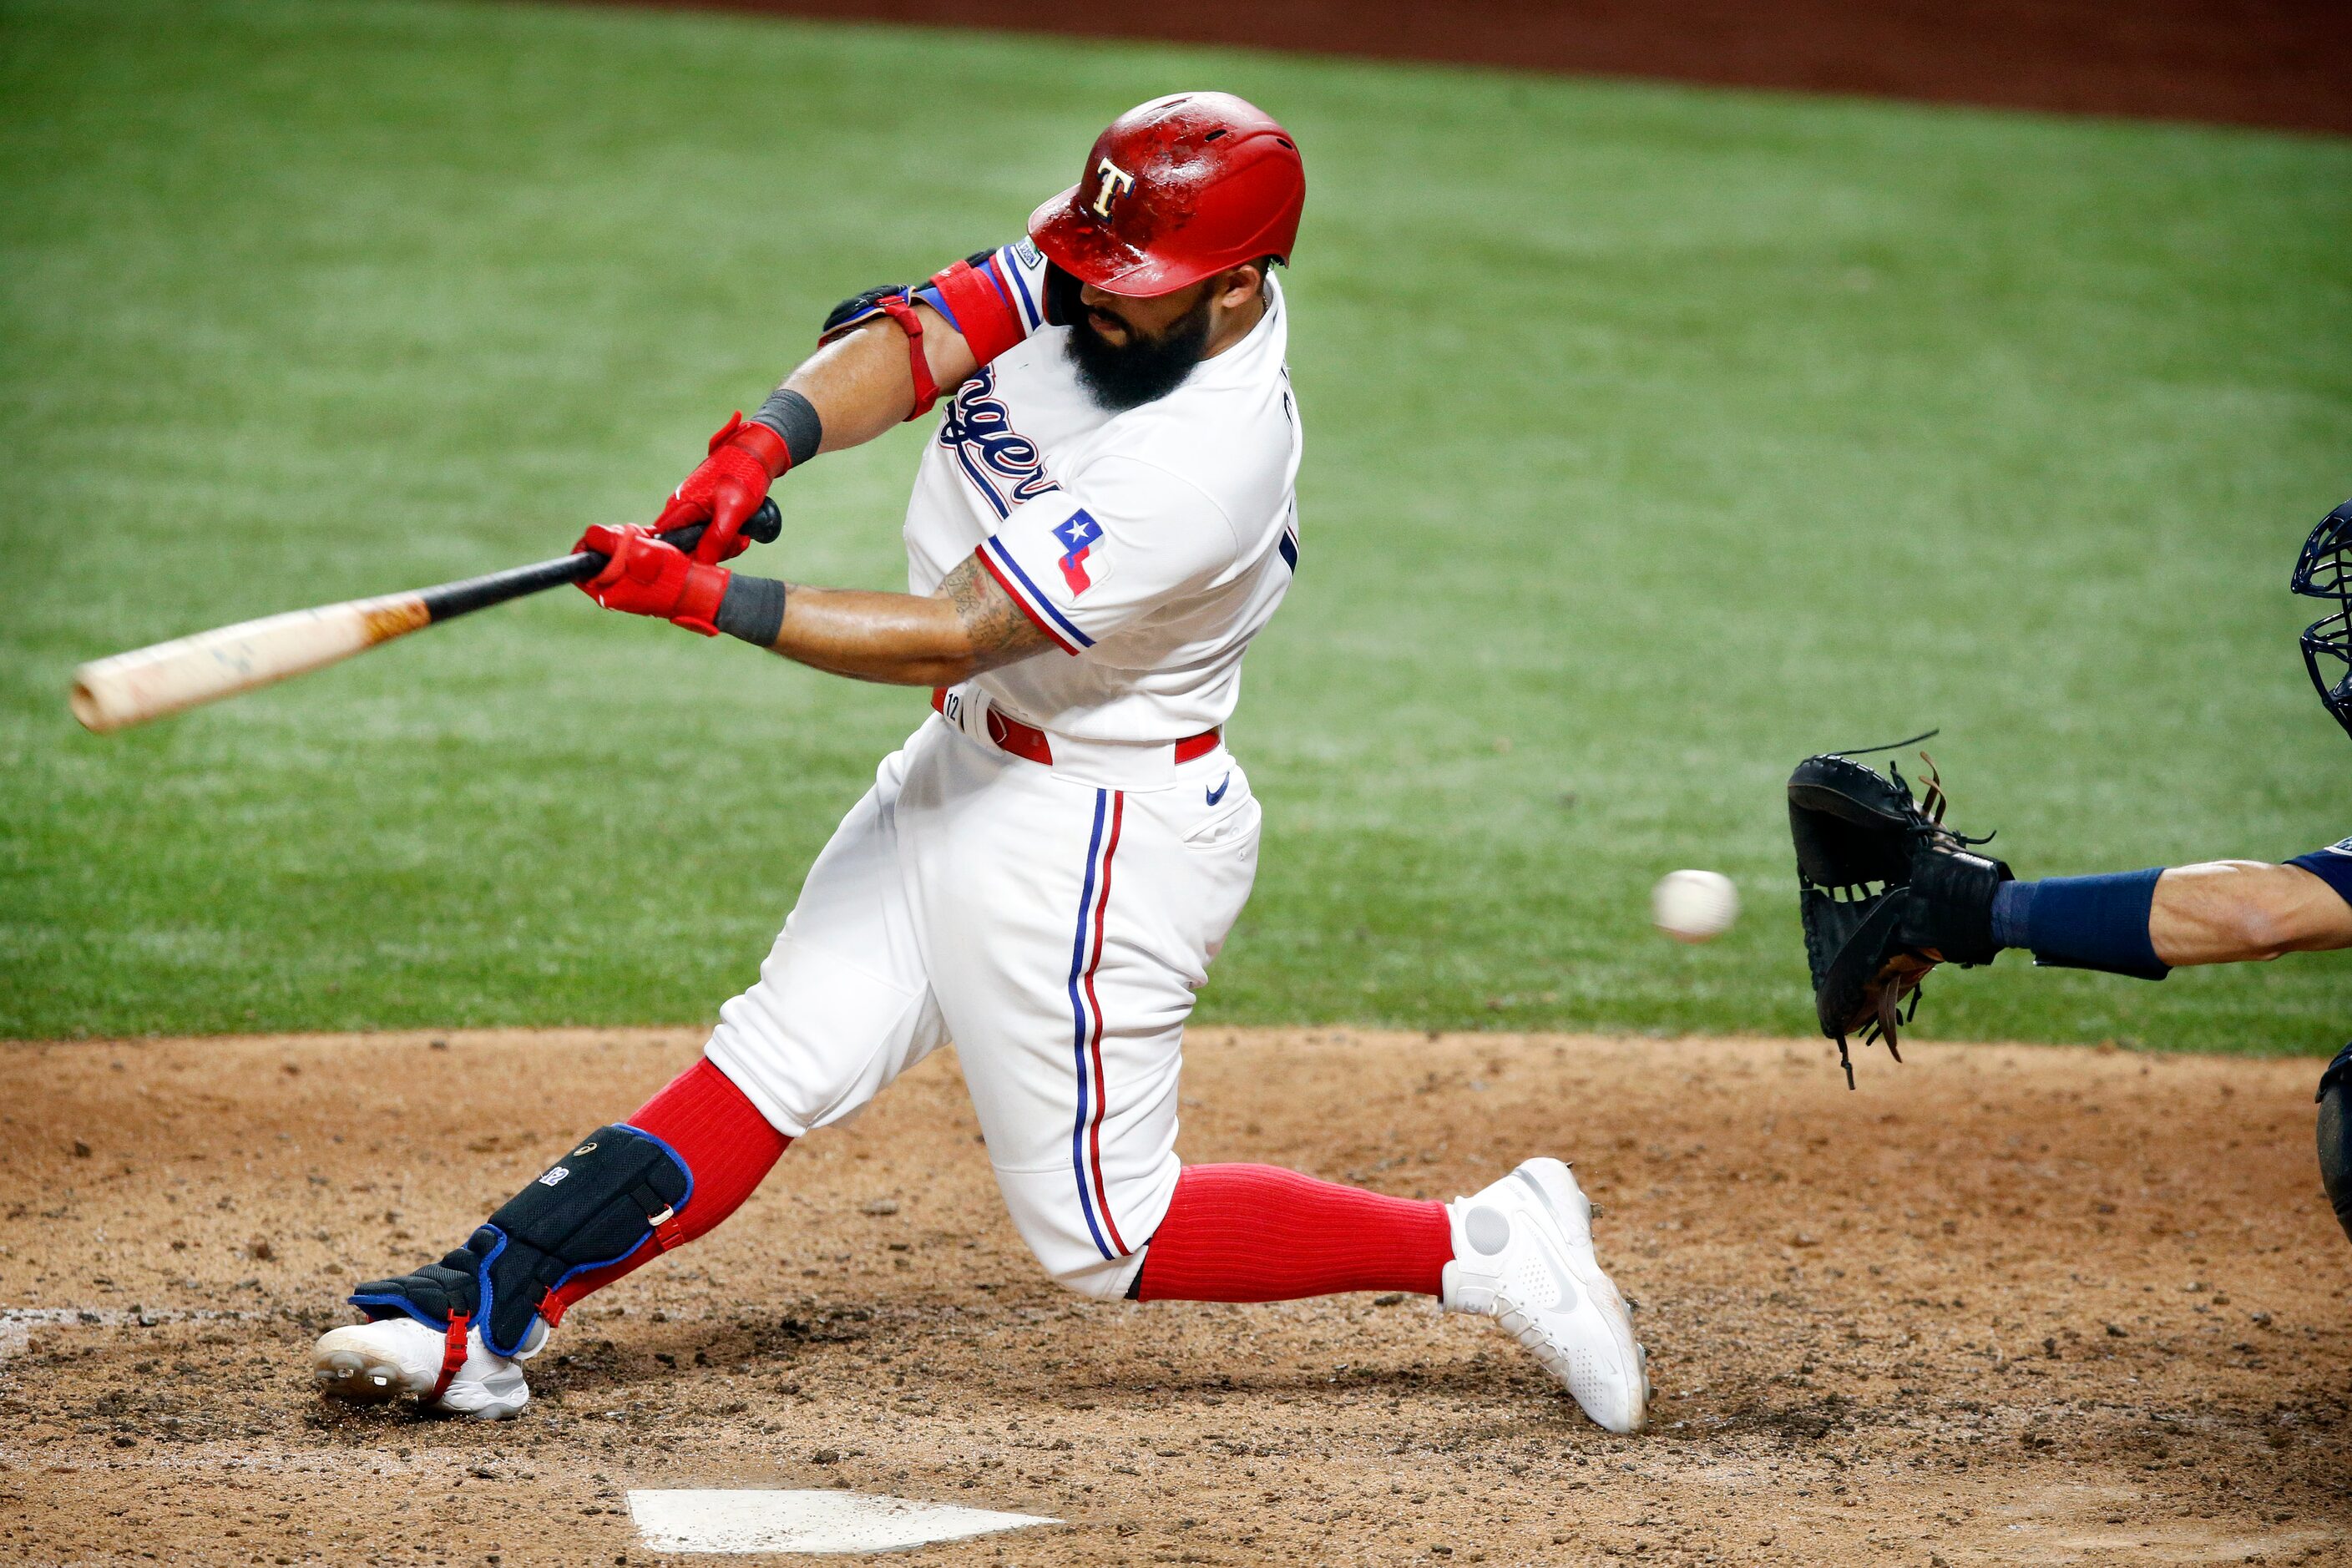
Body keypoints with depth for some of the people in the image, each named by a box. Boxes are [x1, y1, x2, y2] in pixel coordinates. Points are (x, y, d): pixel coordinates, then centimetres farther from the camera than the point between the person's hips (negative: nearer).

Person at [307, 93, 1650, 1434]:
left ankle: (1485, 1249, 8)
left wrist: (707, 599, -31)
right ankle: (478, 1324, 8)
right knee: (776, 1063, 7)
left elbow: (953, 635, -30)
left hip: (1098, 835, -8)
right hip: (965, 767, 8)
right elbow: (912, 338, -14)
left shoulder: (1209, 463, -31)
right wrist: (766, 446, -34)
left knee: (1103, 1233, 0)